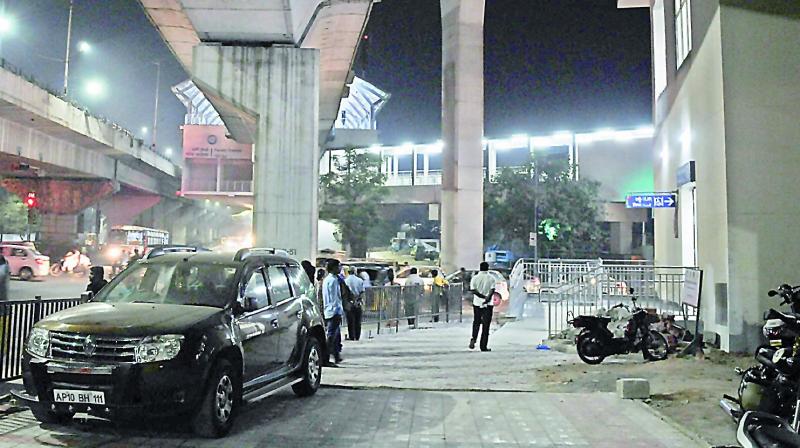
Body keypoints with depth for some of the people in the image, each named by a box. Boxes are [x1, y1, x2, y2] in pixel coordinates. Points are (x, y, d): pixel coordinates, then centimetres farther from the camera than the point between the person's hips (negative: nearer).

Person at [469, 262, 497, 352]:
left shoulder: (475, 278, 1)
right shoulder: (492, 278, -1)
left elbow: (473, 290, -9)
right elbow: (492, 290, -15)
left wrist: (483, 297, -12)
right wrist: (487, 298, -25)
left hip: (477, 303, 1)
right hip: (488, 304, -1)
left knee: (476, 322, 18)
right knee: (486, 325, 3)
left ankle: (473, 339, -4)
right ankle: (483, 346, 2)